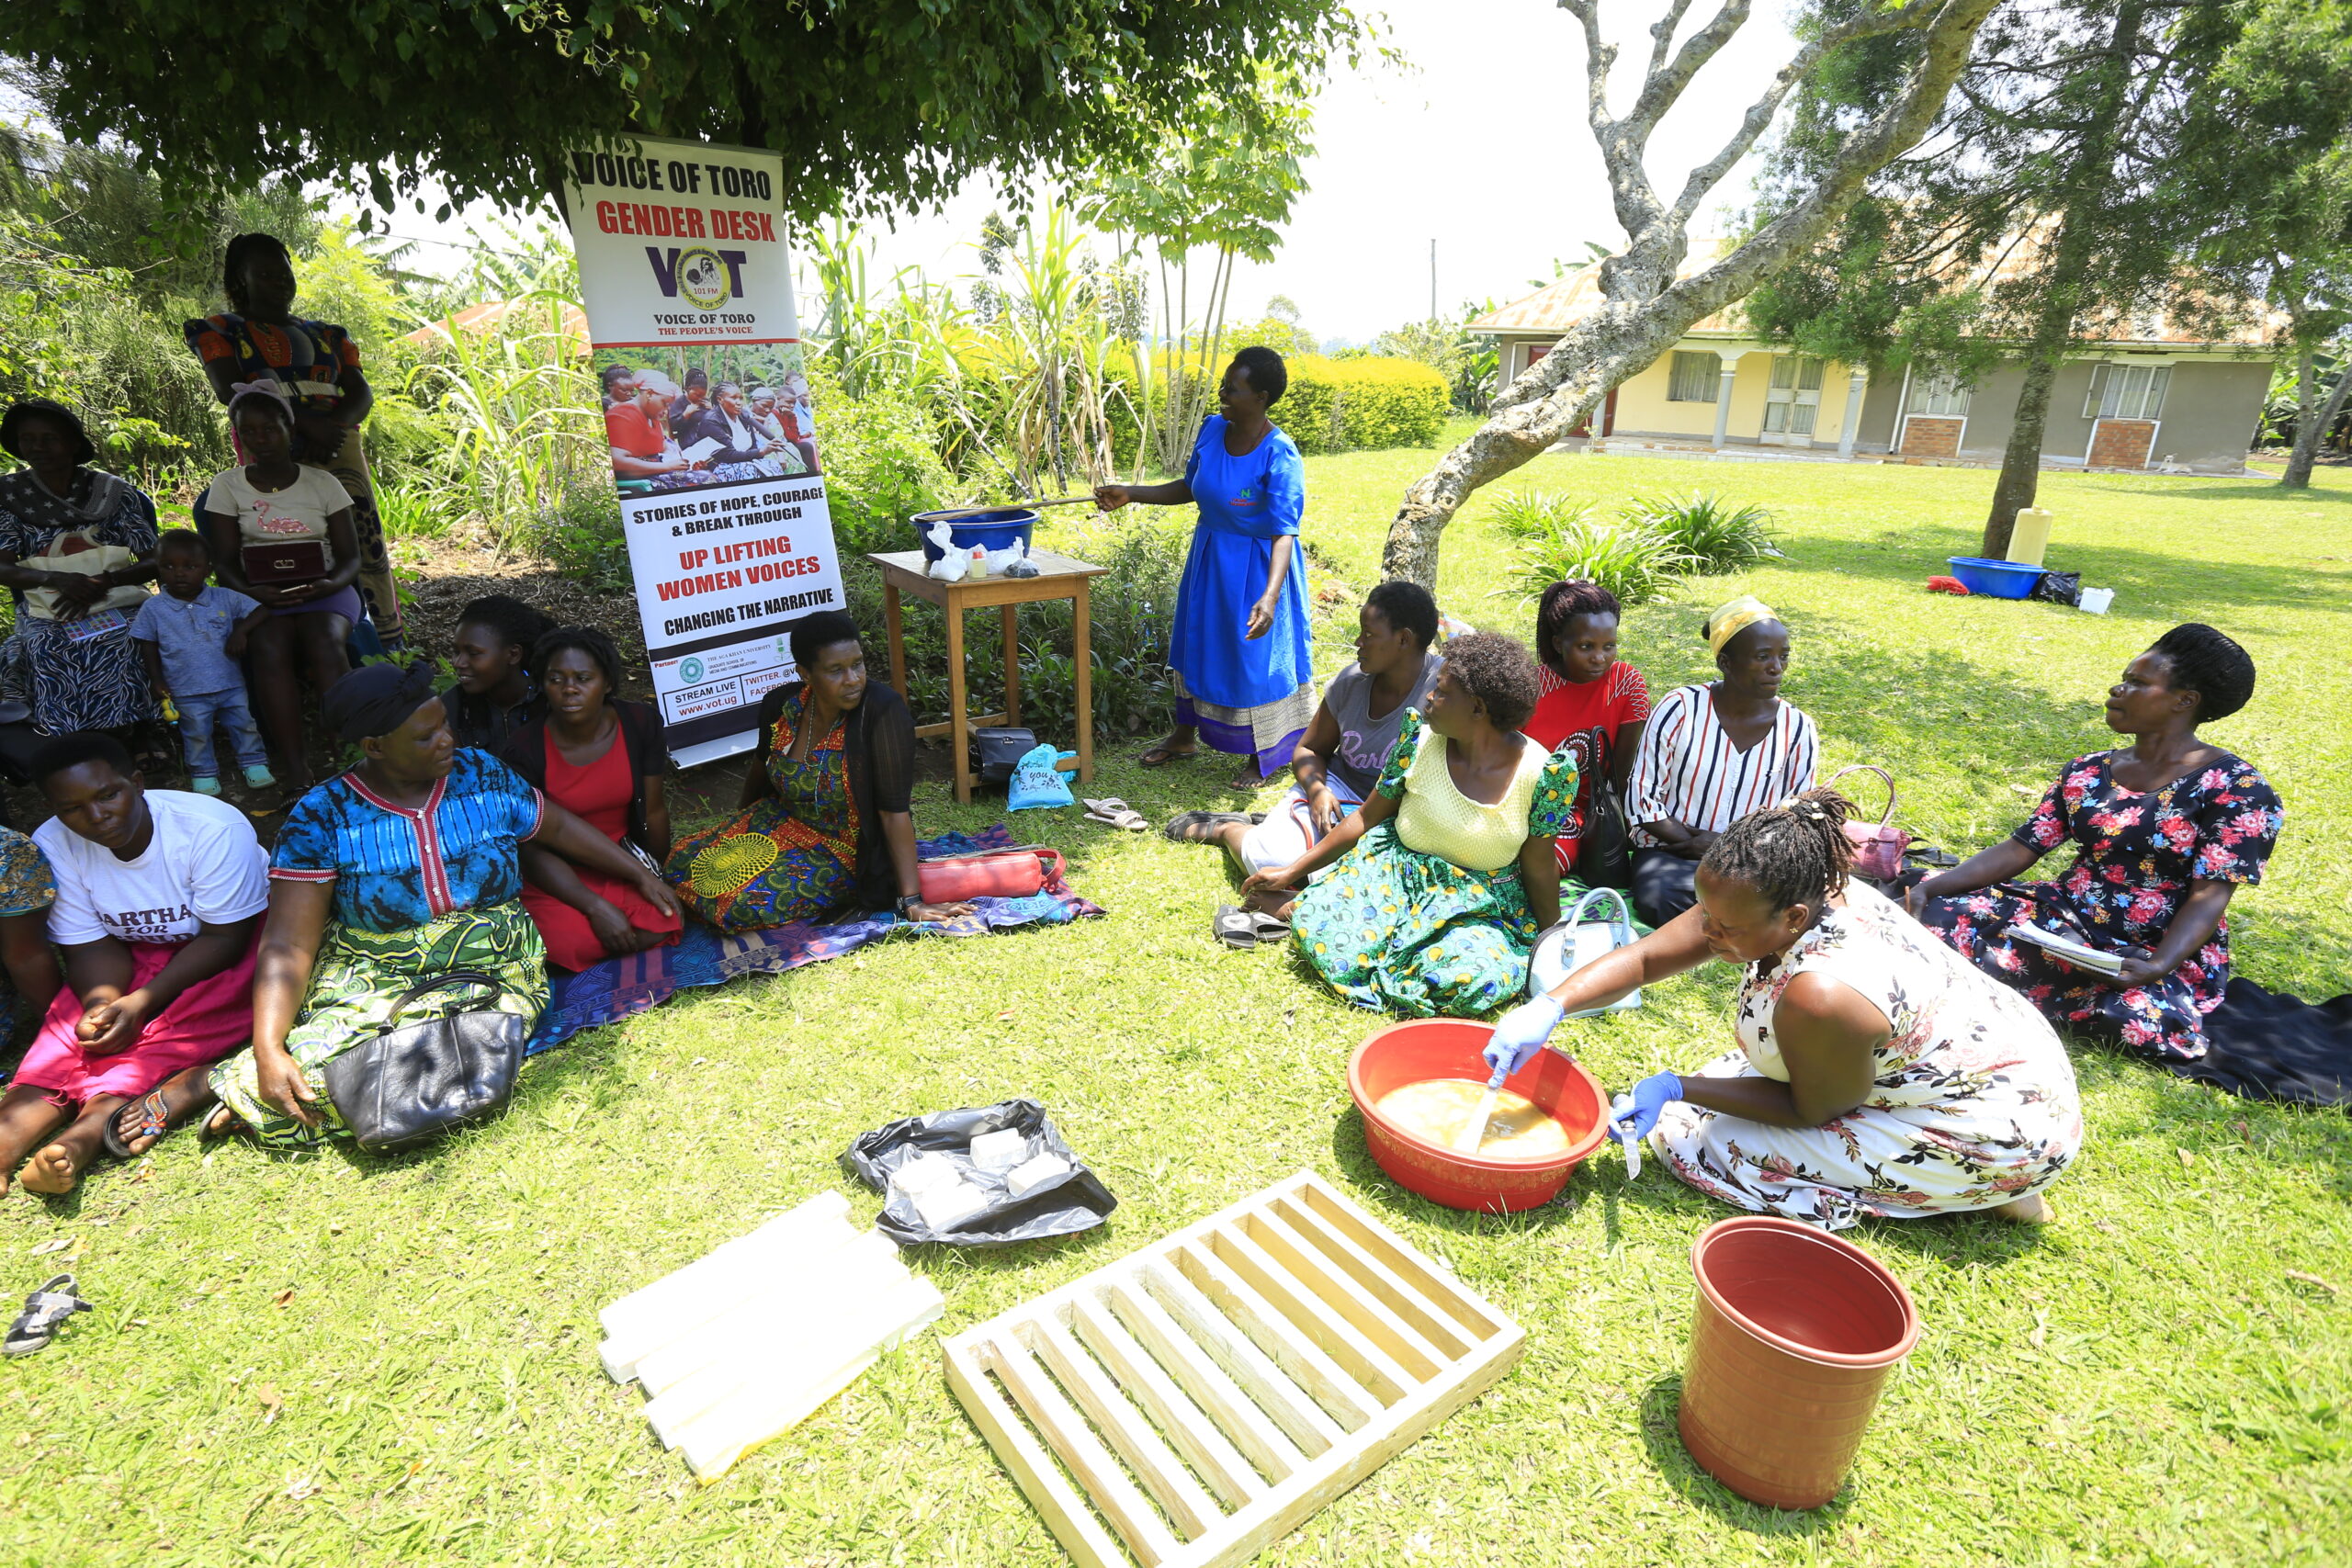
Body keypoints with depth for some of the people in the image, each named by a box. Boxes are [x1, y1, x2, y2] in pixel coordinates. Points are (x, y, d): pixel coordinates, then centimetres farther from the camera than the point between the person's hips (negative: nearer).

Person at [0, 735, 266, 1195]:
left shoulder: (212, 828, -24)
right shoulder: (52, 846, -10)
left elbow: (225, 938, -20)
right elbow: (92, 946, -6)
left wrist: (139, 1004, -29)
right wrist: (102, 1003, -27)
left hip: (229, 948, -5)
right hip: (136, 953, 5)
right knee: (79, 1018, -22)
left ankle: (90, 1128, -43)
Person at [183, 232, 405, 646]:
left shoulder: (327, 335, 24)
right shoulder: (221, 330, 14)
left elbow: (362, 393, 12)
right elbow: (230, 390, -2)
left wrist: (334, 426, -10)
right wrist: (306, 423, -15)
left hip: (339, 448, 3)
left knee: (367, 543, -12)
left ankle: (389, 649, -13)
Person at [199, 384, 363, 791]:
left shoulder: (322, 483, 9)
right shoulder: (227, 486, 9)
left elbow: (350, 556, 5)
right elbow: (225, 561, 4)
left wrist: (328, 585, -18)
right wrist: (252, 592, -19)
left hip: (323, 591, 0)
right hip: (260, 594, 0)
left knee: (326, 643, -35)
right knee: (270, 648, -33)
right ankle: (298, 776, -37)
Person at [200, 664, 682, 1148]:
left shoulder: (481, 772, 1)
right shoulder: (321, 817, -6)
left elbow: (558, 826, 16)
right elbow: (288, 945, -9)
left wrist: (640, 874, 12)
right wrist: (267, 1050, -20)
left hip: (494, 972, 2)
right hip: (370, 982, -2)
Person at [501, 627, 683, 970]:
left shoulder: (639, 724, -7)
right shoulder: (524, 749, -15)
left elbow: (654, 809, 2)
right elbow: (531, 848, -15)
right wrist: (597, 908, -24)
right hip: (555, 876, -2)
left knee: (661, 928, -25)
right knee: (573, 945, -29)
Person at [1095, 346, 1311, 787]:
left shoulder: (1280, 457, -26)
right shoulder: (1212, 429, -6)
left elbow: (1284, 533, -30)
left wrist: (1270, 596, -43)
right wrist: (1130, 495, 2)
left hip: (1255, 567, -7)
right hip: (1208, 558, 7)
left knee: (1254, 656, 5)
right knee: (1196, 642, 19)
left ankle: (1263, 756, 26)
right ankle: (1185, 734, 40)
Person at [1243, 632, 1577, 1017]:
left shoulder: (1542, 774, -15)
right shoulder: (1421, 739, -8)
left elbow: (1538, 868, -3)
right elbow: (1367, 817, 3)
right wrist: (1292, 872, 5)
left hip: (1480, 905, 0)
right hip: (1396, 869, 0)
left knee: (1474, 978, -33)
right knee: (1322, 931, -28)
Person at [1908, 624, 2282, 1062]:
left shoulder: (2236, 790, -7)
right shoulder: (2087, 773, 7)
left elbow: (2210, 896, -15)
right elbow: (2019, 849, 3)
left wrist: (2159, 965, -32)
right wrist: (1932, 886, -13)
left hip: (2168, 954, -1)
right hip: (2063, 918, 2)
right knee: (1940, 917, -23)